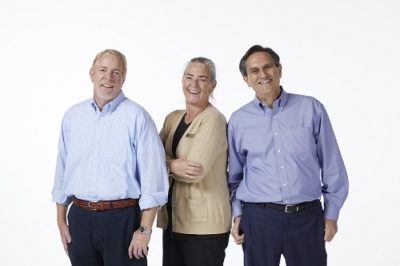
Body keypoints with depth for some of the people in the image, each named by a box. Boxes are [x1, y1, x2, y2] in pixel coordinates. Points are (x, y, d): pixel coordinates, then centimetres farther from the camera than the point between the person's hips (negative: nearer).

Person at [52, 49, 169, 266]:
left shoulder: (136, 116, -7)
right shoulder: (72, 116, 8)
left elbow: (153, 178, -10)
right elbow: (62, 170, 13)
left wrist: (144, 230, -13)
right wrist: (61, 220, 11)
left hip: (122, 218, -4)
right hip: (79, 218, 4)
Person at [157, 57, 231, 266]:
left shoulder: (213, 120, -11)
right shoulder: (173, 118, 11)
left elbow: (195, 172, -20)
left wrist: (165, 164, -4)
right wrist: (174, 165, -18)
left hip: (205, 224, -6)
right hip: (172, 219, 7)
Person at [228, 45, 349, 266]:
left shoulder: (311, 109, 0)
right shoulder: (238, 120, 4)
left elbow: (332, 166, 3)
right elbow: (234, 175, 12)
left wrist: (331, 213, 3)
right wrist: (237, 214, 5)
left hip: (307, 216, 0)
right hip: (258, 217, 1)